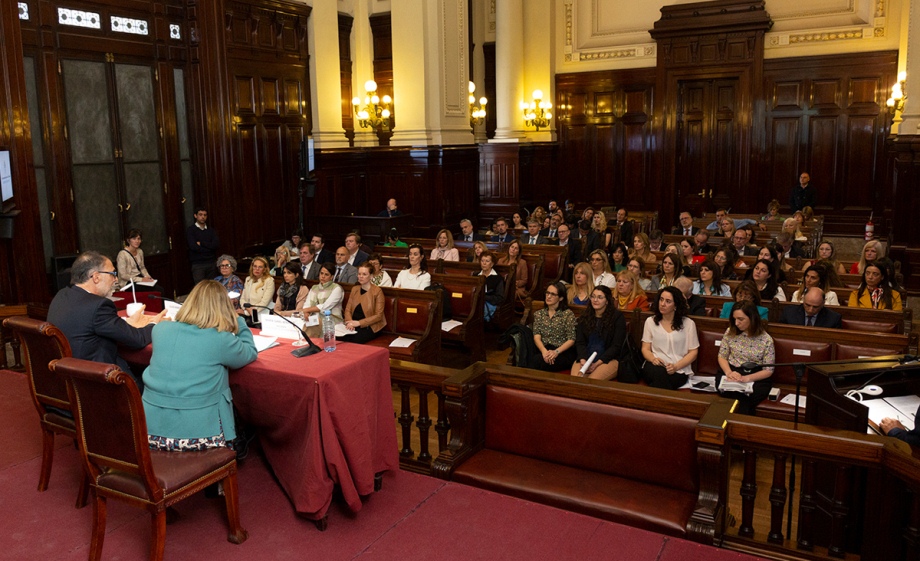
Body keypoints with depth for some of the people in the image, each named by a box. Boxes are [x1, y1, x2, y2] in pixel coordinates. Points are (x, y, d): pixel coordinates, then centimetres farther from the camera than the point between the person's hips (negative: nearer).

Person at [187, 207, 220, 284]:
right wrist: (210, 246, -4)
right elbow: (193, 247, -12)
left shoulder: (211, 230, 14)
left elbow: (217, 244, -2)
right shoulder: (190, 230, 2)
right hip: (198, 264, -4)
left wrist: (201, 243, -9)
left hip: (211, 263, 4)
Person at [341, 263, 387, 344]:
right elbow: (348, 309, 13)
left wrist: (359, 323, -15)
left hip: (370, 326, -4)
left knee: (354, 340, -32)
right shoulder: (354, 289, 15)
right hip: (354, 325, 4)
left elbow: (378, 316, -8)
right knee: (341, 339, -26)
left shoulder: (377, 291, -4)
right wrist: (349, 322, -9)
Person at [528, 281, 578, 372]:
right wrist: (544, 351, -17)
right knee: (531, 358, -34)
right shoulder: (539, 314, 17)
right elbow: (536, 336, 4)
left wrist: (556, 352, -19)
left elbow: (571, 339, -2)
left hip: (563, 352, -3)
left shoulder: (568, 314, 4)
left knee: (537, 360, -33)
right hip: (543, 349, 3)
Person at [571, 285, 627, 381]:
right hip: (585, 358, 3)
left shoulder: (617, 317, 0)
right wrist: (583, 360, -14)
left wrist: (597, 363, -15)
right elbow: (580, 342, 7)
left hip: (609, 359, -3)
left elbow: (616, 346, -5)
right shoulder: (584, 317, 14)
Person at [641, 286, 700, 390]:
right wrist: (653, 359, -12)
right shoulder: (650, 321, 14)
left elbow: (693, 352, 6)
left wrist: (676, 366, -11)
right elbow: (645, 349, 12)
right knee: (658, 372, -36)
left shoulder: (688, 324, 8)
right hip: (654, 366, 2)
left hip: (679, 371, -2)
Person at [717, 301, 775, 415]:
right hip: (730, 372, 1)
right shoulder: (730, 332, 4)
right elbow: (722, 357, 9)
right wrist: (729, 372, -12)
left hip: (756, 378, -1)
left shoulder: (766, 340, -3)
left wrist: (746, 378, -18)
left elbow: (768, 370, -2)